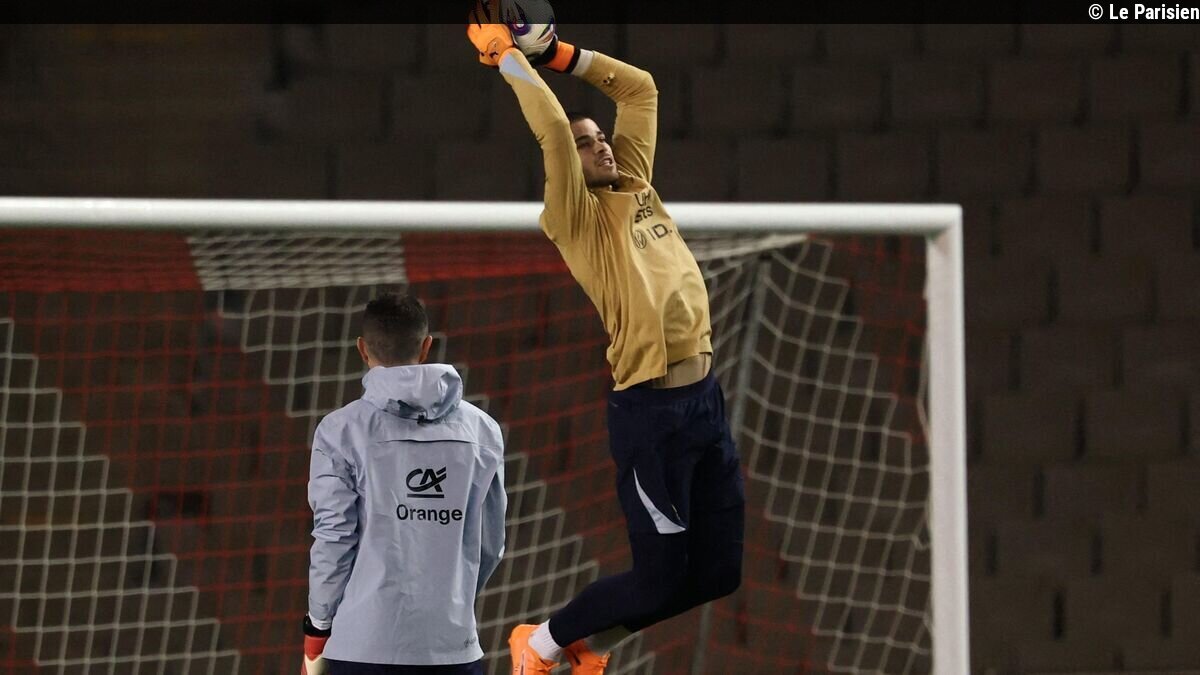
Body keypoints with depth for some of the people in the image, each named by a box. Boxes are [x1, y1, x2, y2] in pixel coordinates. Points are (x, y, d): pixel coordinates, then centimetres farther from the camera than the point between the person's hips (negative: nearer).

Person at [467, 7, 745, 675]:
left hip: (706, 395, 7)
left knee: (720, 572, 8)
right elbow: (553, 130, -20)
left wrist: (560, 55, 12)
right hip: (651, 409, -7)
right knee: (659, 579, -3)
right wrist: (507, 57, -11)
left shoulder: (635, 186, 13)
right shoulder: (579, 218, -6)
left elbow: (641, 89, 19)